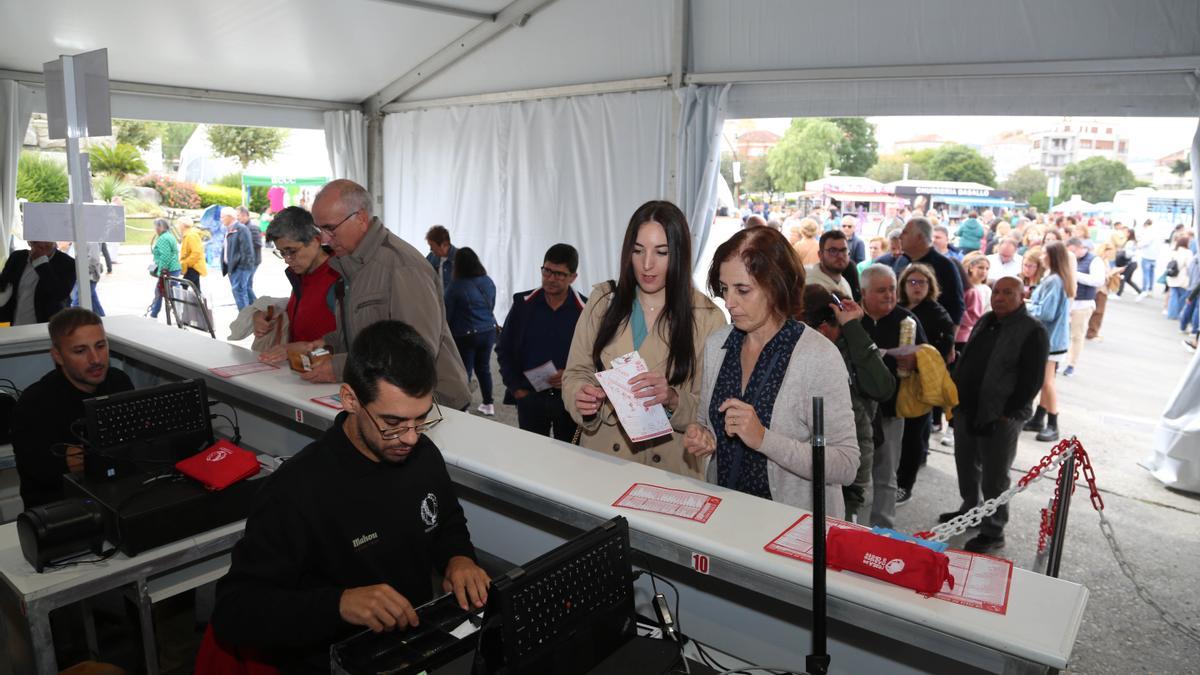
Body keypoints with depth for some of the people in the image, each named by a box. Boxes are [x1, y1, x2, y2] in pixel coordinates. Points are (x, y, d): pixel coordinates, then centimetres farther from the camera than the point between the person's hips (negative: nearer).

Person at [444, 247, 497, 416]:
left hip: (466, 336, -5)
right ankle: (488, 404, 28)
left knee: (464, 372, 5)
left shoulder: (455, 286, -17)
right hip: (488, 332, 5)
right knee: (484, 367, 19)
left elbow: (447, 315, -10)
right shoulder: (488, 282, -1)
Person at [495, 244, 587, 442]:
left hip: (570, 399, -2)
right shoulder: (523, 304, 1)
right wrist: (515, 388, 1)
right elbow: (503, 350, 7)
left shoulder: (585, 311, -6)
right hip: (529, 397, 2)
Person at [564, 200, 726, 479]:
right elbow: (575, 373, 7)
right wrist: (582, 397, -13)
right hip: (601, 456, 2)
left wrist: (673, 399, -21)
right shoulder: (602, 300, 5)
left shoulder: (706, 317, -3)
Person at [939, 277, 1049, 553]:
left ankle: (993, 532, 15)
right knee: (967, 465, 20)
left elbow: (1032, 380, -14)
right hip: (966, 411, 7)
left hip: (1000, 418, -7)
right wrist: (955, 396, 11)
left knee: (995, 477, 2)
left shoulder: (1033, 331, -11)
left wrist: (1008, 414, -17)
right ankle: (969, 510, 40)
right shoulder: (985, 321, 12)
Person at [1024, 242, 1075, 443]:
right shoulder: (1061, 279, 10)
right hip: (1052, 336, 10)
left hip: (1050, 338, -10)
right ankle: (1038, 419, 25)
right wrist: (1031, 304, 4)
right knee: (1044, 382, 16)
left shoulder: (1053, 281, -21)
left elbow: (1045, 312, -22)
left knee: (1046, 382, -4)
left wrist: (1026, 307, -7)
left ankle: (1052, 426, 2)